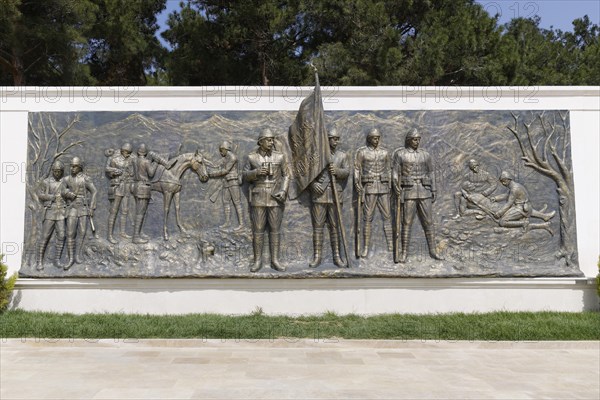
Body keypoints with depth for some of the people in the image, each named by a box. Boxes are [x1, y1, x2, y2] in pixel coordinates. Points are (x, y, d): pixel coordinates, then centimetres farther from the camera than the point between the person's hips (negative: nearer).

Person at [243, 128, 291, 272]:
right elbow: (245, 176, 5)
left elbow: (286, 175, 3)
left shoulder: (280, 156, 1)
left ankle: (275, 261, 9)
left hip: (275, 198, 0)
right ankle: (258, 261, 9)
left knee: (275, 229, 1)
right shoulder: (252, 157, 2)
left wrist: (283, 191, -12)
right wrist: (256, 172, -16)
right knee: (258, 230, 0)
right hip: (258, 198, 0)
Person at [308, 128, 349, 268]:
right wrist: (313, 184, -13)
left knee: (335, 226, 6)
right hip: (319, 194, -1)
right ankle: (317, 256, 6)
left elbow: (347, 172, 0)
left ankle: (337, 256, 12)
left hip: (335, 194, 2)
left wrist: (337, 171, -19)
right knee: (318, 226, 0)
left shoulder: (342, 155, 9)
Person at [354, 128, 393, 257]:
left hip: (383, 188, 3)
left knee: (387, 216, 1)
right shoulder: (361, 152, 0)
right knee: (367, 218, -3)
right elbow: (357, 170, -2)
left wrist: (390, 187, 8)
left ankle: (391, 246, 4)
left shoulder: (385, 152, 10)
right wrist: (358, 186, -14)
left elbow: (389, 170, 13)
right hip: (369, 188, -3)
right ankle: (365, 248, 4)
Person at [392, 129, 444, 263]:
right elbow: (396, 175, -3)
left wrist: (433, 192, 6)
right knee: (406, 224, -5)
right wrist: (397, 194, -11)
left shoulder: (425, 155, 10)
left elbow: (430, 174, 12)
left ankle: (433, 251, 12)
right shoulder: (400, 154, 0)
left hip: (424, 193, 3)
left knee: (428, 223, 4)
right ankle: (404, 254, 1)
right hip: (408, 193, -3)